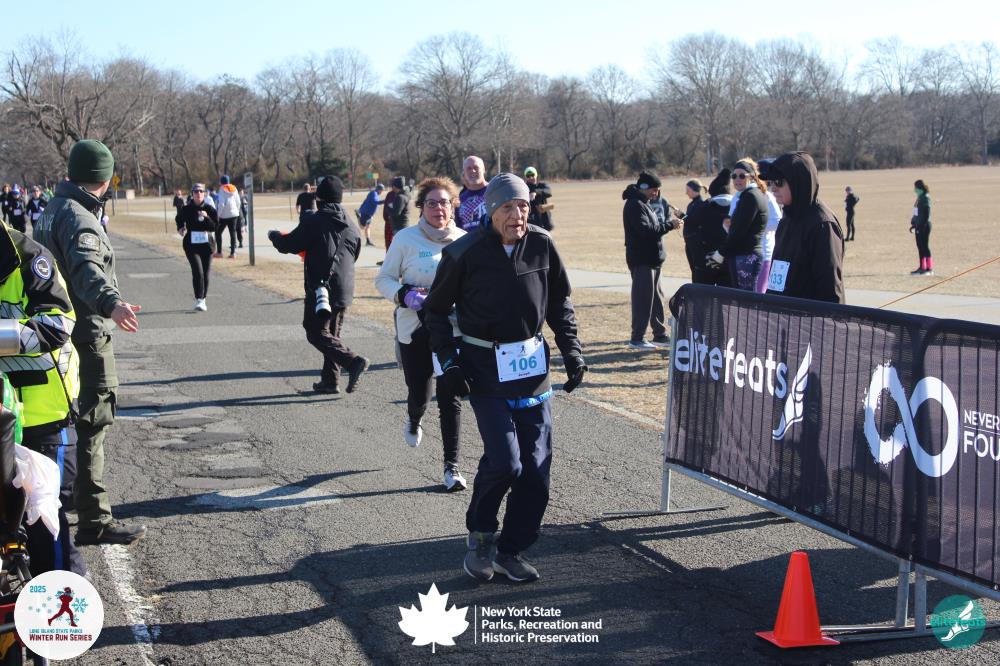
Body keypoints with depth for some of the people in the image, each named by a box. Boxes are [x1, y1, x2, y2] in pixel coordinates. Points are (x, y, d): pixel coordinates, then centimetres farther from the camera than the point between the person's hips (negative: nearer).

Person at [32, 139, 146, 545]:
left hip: (60, 332, 10)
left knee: (74, 422, 23)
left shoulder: (53, 210, 14)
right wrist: (110, 302, -57)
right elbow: (87, 269, -39)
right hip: (87, 334, -10)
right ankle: (94, 522, -6)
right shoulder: (79, 219, -19)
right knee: (93, 425, -7)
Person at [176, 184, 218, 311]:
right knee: (198, 271, -18)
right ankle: (198, 300, -15)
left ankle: (203, 299, 24)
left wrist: (206, 217, -18)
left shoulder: (210, 209, 1)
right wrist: (181, 229, 2)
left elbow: (215, 227, -4)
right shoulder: (186, 209, 0)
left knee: (205, 273, 8)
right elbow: (180, 220, 19)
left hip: (206, 244, 2)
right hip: (191, 245, -2)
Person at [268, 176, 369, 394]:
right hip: (344, 291, 7)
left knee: (317, 333, -3)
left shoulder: (314, 222, -10)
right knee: (332, 332, 16)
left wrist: (274, 235, 16)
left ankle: (353, 361, -21)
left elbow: (288, 245, -6)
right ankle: (330, 380, 16)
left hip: (321, 288, -7)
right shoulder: (351, 227, 10)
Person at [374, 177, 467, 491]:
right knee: (419, 394, 5)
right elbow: (383, 279, 3)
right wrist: (405, 295, -16)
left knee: (450, 397, -4)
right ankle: (413, 421, 44)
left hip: (453, 329, 1)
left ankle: (451, 466, 4)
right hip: (414, 330, -1)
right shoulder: (406, 239, -3)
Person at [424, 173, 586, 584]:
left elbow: (560, 301, 14)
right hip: (485, 368, -4)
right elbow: (437, 310, 3)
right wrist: (448, 361, -6)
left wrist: (571, 350, 5)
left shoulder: (541, 245, 0)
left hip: (533, 365, 4)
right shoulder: (465, 253, -10)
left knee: (536, 467, 3)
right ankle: (480, 536, 12)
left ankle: (511, 550, 18)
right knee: (503, 460, -14)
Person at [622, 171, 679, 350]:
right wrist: (669, 225, -18)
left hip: (651, 259, 11)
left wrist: (668, 223, 5)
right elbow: (645, 230, -24)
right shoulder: (635, 205, -15)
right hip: (641, 260, -11)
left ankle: (660, 335, 23)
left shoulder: (642, 204, 18)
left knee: (656, 298, 15)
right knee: (643, 298, -6)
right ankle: (636, 338, -1)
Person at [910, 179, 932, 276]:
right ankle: (922, 267, 18)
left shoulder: (925, 198, -15)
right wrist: (914, 224, 18)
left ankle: (929, 269, -1)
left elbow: (926, 214, -20)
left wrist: (922, 225, -22)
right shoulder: (919, 197, 14)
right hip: (919, 225, 9)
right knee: (920, 246, 12)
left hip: (924, 225, -9)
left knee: (925, 246, -5)